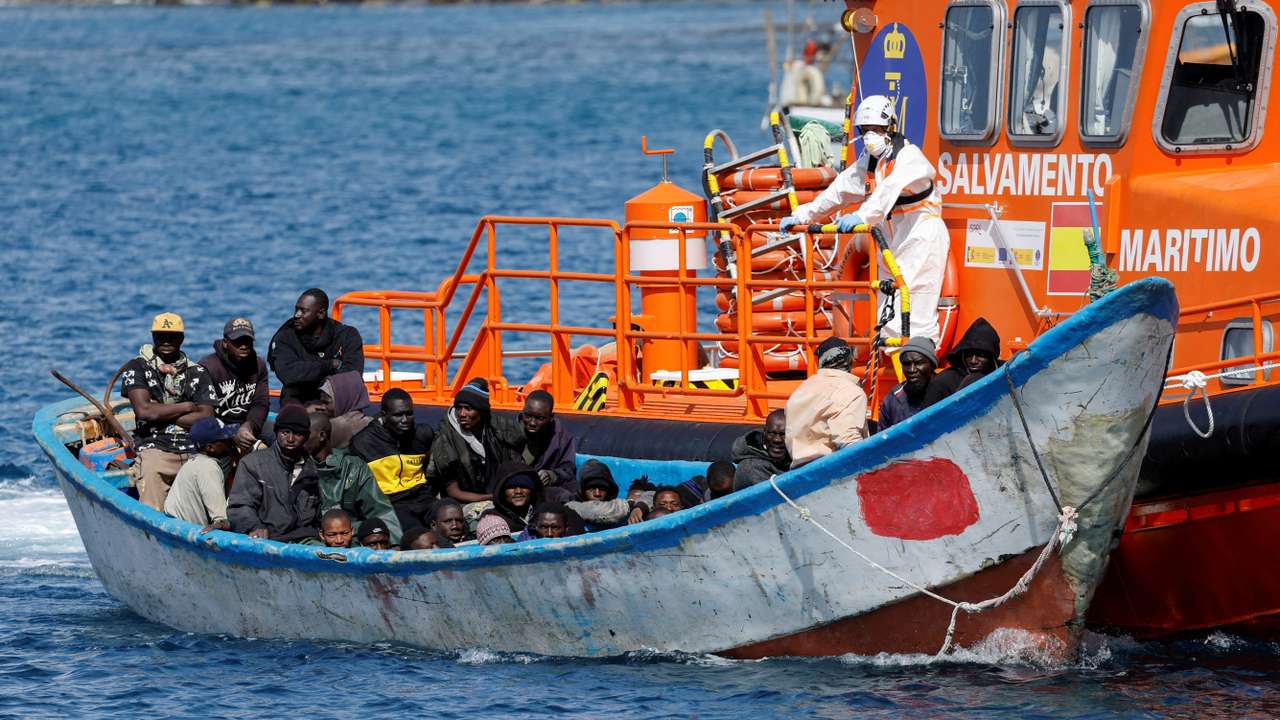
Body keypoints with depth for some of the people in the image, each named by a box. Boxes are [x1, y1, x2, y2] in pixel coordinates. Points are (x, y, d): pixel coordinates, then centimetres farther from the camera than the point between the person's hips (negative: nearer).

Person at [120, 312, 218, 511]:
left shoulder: (198, 373, 17)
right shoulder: (137, 368, 11)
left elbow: (206, 418, 5)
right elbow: (143, 410, -4)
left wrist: (161, 414, -1)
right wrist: (187, 407, 4)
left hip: (194, 450, 3)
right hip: (155, 447, -3)